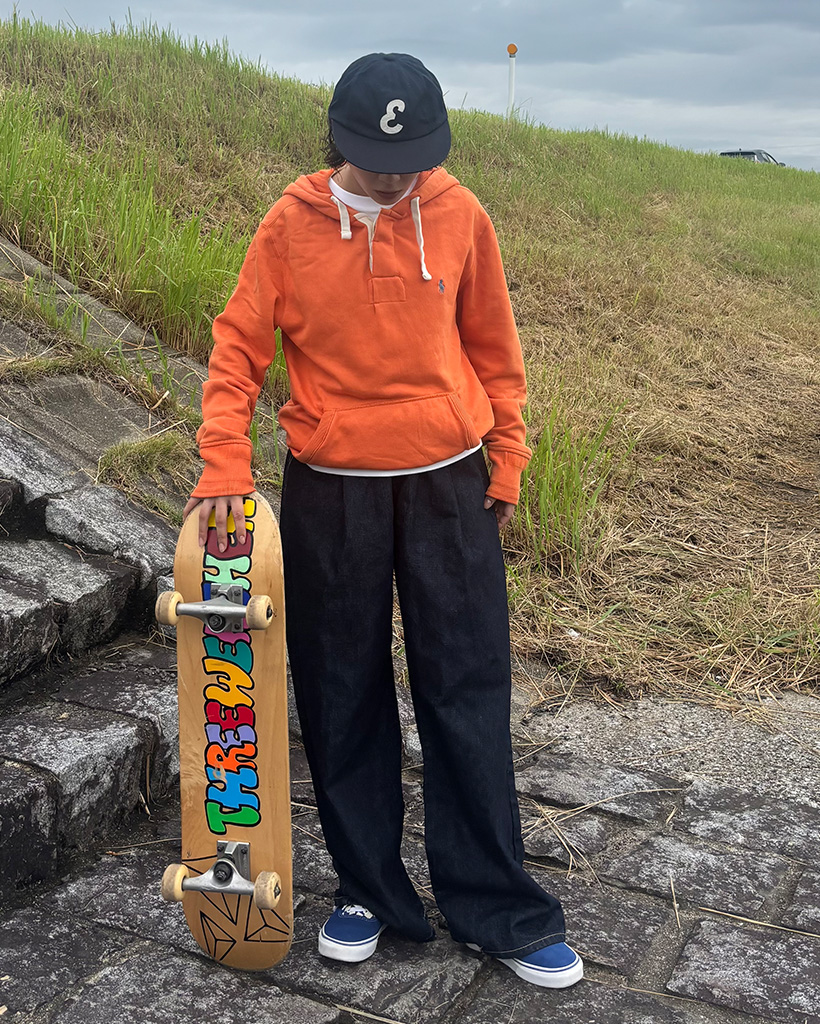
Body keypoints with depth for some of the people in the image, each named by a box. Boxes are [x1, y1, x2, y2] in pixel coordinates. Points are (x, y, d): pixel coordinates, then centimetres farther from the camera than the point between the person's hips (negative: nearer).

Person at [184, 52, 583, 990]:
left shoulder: (459, 215, -1)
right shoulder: (292, 223, -3)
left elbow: (493, 348, 7)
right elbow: (238, 346, -1)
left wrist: (506, 461, 5)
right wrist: (225, 466, -12)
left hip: (447, 486, 0)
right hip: (328, 491, 0)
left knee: (468, 700, 3)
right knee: (342, 701, 8)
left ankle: (499, 911, 16)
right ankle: (367, 889, 26)